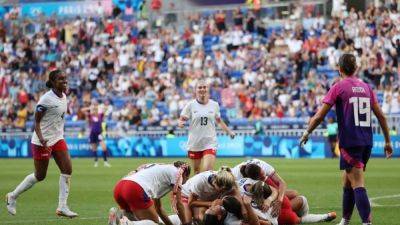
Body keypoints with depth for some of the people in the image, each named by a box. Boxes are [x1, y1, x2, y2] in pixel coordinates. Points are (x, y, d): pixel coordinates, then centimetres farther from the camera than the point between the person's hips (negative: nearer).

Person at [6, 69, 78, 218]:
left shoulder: (63, 97, 5)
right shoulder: (46, 99, -19)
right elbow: (37, 121, -17)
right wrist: (41, 138, -30)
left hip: (58, 139, 8)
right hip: (43, 142, -8)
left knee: (67, 170, -5)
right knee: (40, 176, 3)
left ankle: (62, 207, -1)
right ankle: (13, 196, 23)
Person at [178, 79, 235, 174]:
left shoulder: (214, 105, 4)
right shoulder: (190, 105, -2)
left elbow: (219, 120, 21)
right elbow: (181, 120, -2)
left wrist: (229, 131, 18)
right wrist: (181, 123, -24)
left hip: (210, 143, 0)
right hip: (195, 144, 0)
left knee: (207, 171, -17)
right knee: (197, 172, 7)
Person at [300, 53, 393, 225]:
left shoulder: (338, 87, -4)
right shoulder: (366, 87, 11)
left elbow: (319, 116, -6)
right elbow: (381, 116, 12)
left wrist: (306, 133, 9)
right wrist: (387, 141, 20)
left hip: (349, 142, -6)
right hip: (366, 142, 6)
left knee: (358, 185, -10)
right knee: (347, 182, 19)